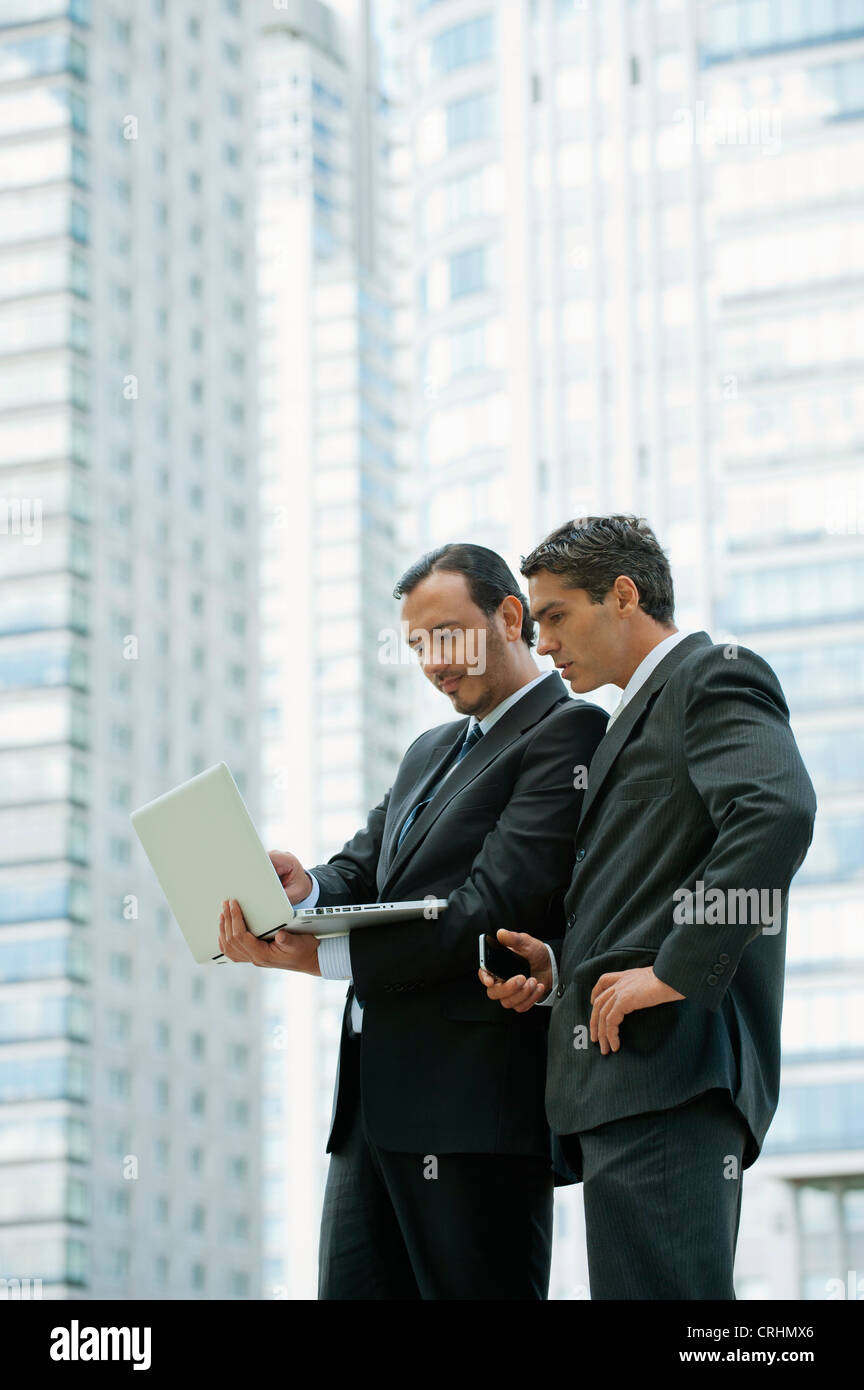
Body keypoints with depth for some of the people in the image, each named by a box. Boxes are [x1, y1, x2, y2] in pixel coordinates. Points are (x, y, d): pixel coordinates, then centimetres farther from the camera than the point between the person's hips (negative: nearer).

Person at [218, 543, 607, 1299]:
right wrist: (304, 889, -8)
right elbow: (359, 874, 17)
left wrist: (324, 956, -16)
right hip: (374, 1099, 9)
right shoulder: (430, 752, 27)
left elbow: (496, 906, -14)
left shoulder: (569, 731, -3)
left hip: (475, 1103, -8)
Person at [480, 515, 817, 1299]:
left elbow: (778, 814, -21)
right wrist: (562, 964, 10)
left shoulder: (717, 678, -2)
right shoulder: (643, 713, 29)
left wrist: (675, 971, -21)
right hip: (629, 1086, 10)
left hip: (667, 1070, -10)